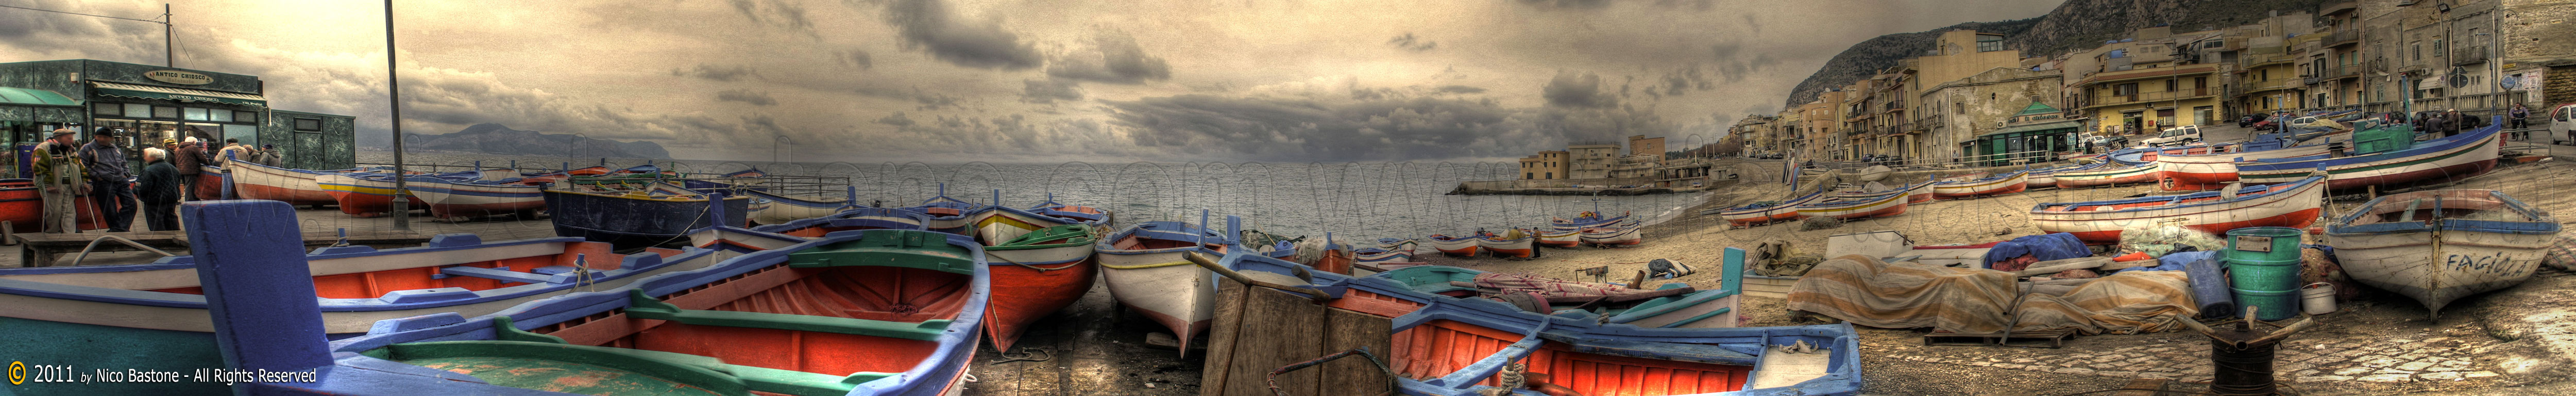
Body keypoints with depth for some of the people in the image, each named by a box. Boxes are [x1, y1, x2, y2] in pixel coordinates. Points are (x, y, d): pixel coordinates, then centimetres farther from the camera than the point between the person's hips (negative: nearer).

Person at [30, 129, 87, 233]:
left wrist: (84, 182, 11)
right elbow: (40, 168, -15)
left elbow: (80, 167, 21)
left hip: (69, 187, 6)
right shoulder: (44, 149, -7)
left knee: (69, 213, 2)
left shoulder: (71, 150, 17)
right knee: (54, 212, -5)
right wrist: (48, 185, -21)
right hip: (54, 187, -6)